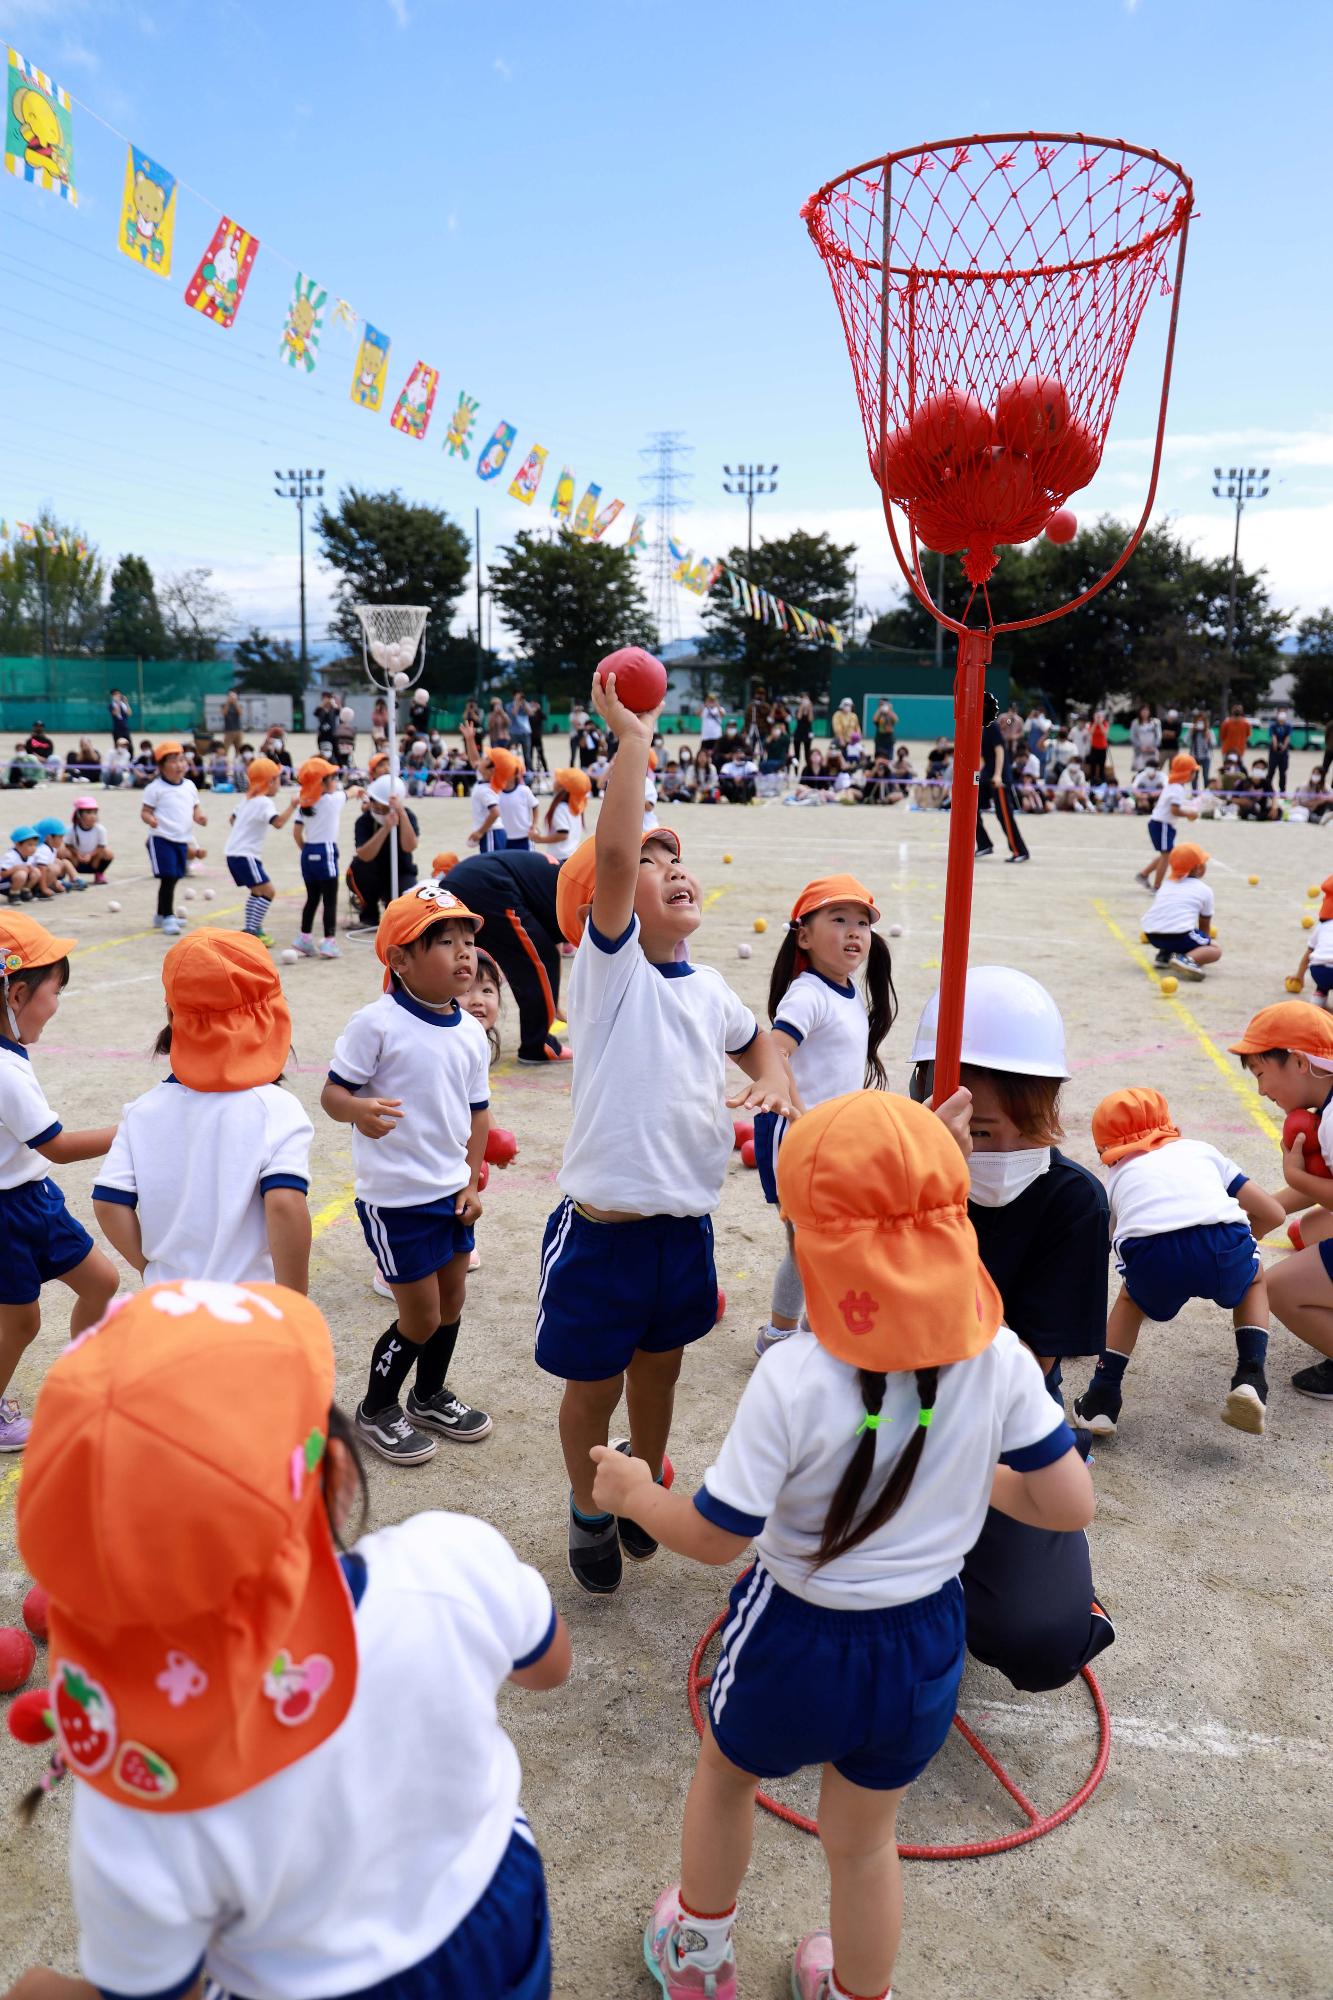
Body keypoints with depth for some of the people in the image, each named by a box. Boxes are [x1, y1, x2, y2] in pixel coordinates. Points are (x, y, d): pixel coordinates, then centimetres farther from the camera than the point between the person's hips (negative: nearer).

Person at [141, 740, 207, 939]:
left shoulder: (190, 786, 9)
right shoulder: (155, 788, -8)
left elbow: (194, 809, 18)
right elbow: (145, 811, -8)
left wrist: (199, 818, -3)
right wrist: (149, 819, -29)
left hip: (182, 839, 6)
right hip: (161, 839, -6)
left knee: (173, 878, 14)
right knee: (168, 878, -11)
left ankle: (161, 916, 29)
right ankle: (168, 917, -1)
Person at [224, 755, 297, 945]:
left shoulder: (248, 800, 16)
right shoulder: (264, 802, -14)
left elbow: (233, 818, 30)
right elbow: (278, 822, -31)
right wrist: (292, 805, -30)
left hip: (234, 852, 10)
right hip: (245, 855, -10)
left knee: (257, 891, 24)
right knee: (267, 891, -11)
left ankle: (249, 928, 26)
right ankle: (252, 931, -13)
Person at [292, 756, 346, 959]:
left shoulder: (303, 804, 7)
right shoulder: (333, 800, -8)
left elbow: (296, 833, 5)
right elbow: (346, 794, 14)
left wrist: (305, 849, 17)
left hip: (308, 853, 6)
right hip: (325, 853, -6)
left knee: (312, 897, 16)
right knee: (330, 900, -1)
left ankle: (305, 937, 19)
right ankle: (329, 942, -3)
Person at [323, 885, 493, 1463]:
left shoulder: (471, 1034, 1)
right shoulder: (377, 1024, -17)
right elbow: (333, 1091, -14)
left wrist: (471, 1182, 5)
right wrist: (359, 1110, -36)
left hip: (450, 1190, 7)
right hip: (396, 1198, -6)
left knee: (451, 1302, 19)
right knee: (421, 1317, 3)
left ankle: (431, 1397, 43)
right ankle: (376, 1411, 28)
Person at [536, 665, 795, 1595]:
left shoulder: (708, 986, 6)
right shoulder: (609, 966, -13)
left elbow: (758, 1042, 26)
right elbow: (609, 852, -30)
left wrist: (774, 1080, 4)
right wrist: (634, 739, -26)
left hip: (687, 1218, 6)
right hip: (606, 1222, -5)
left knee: (660, 1362, 24)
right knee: (595, 1381, 12)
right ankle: (591, 1513, 38)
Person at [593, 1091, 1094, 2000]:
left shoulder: (796, 1378, -31)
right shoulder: (999, 1359, -20)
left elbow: (714, 1537, -22)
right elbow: (1070, 1504, -11)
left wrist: (633, 1492, -3)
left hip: (798, 1639, -2)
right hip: (925, 1646, 2)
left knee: (727, 1774, 31)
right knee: (865, 1841, 29)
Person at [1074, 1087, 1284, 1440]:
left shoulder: (1117, 1177, 34)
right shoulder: (1200, 1149, 34)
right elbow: (1273, 1213, 31)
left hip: (1148, 1258, 0)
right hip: (1224, 1249, 0)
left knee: (1132, 1297, 35)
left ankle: (1102, 1399, 24)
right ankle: (1250, 1377, 18)